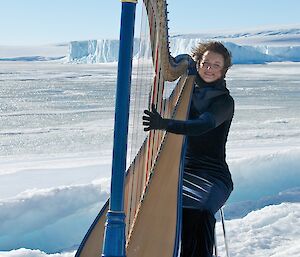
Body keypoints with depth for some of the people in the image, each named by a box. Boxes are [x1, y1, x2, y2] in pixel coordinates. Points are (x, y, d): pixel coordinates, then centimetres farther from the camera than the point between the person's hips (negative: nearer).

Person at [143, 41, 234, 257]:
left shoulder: (224, 101, -4)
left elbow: (202, 126, -24)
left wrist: (164, 124, -38)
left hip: (212, 174, -4)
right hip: (179, 169, 4)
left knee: (196, 212, -33)